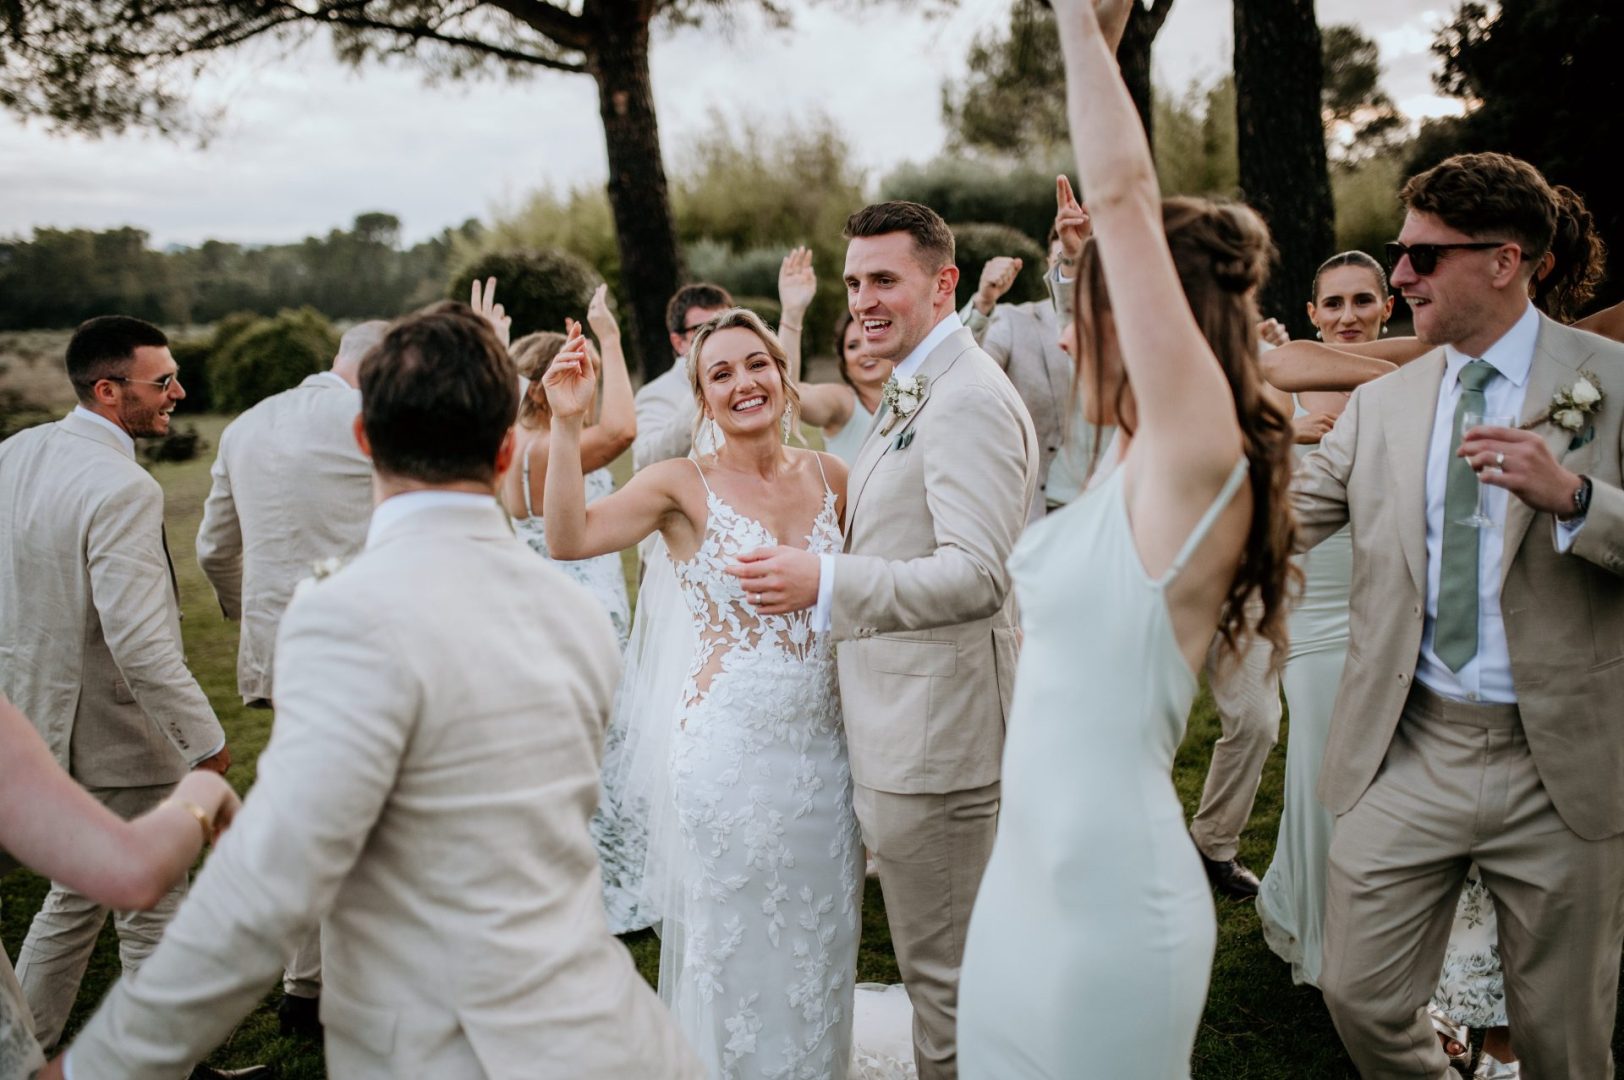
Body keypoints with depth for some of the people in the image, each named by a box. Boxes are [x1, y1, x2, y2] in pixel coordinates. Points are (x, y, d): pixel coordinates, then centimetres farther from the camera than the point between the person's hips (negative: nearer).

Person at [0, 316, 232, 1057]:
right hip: (115, 738, -9)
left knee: (76, 893, 25)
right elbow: (141, 644, -28)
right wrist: (206, 740, -19)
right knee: (153, 912, 9)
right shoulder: (122, 489, -25)